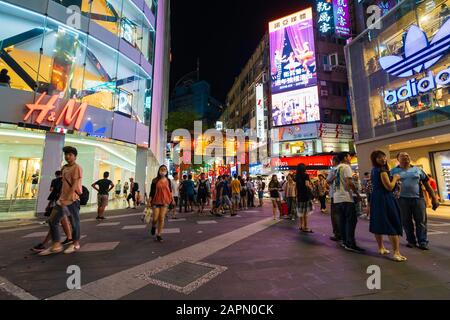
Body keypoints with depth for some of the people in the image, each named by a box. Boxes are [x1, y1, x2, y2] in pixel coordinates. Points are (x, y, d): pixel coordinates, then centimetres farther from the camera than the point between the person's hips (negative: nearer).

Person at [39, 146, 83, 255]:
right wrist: (61, 197, 19)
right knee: (52, 221, 9)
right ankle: (56, 246, 19)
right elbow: (64, 184, 22)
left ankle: (76, 244, 19)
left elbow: (75, 184, -18)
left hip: (72, 199, -9)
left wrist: (67, 198, -22)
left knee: (74, 222, 3)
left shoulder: (77, 167, -11)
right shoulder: (64, 168, 15)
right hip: (62, 199, 9)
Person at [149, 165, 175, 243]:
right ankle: (153, 227, 35)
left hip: (165, 201, 1)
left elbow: (170, 191, 10)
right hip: (156, 201, -1)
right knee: (155, 218, -1)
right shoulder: (155, 180, -2)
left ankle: (159, 235, 13)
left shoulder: (168, 181, 3)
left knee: (162, 218, 0)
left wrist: (172, 199, 6)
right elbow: (152, 191, -1)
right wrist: (149, 201, -4)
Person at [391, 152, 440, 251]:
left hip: (418, 198, 2)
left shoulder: (417, 170, 9)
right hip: (402, 199, -2)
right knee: (407, 222, 6)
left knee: (421, 221, 4)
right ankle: (411, 241, 18)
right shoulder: (394, 171, 2)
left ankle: (423, 242, 14)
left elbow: (426, 184, 11)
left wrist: (434, 198, 6)